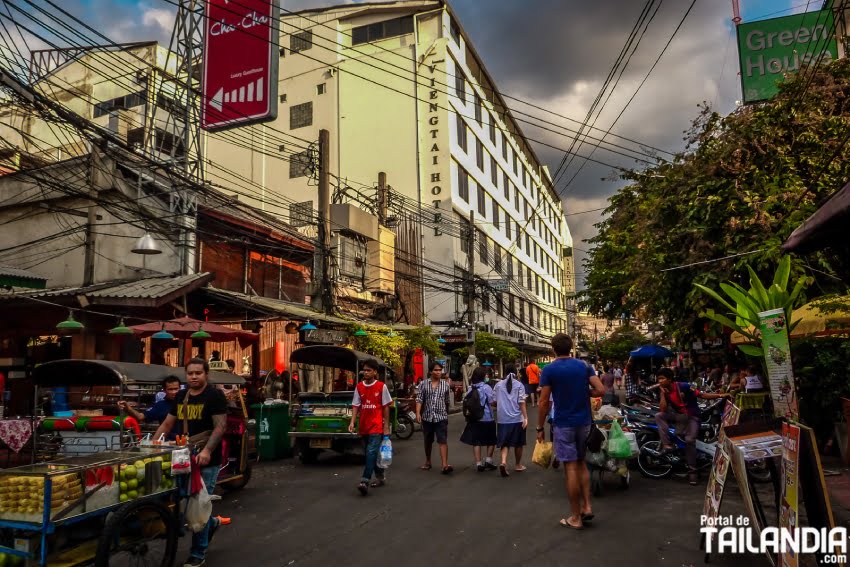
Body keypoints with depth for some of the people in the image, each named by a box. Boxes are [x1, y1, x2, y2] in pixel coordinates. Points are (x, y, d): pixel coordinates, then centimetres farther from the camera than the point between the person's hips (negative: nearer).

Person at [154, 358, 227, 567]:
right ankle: (211, 522, 38)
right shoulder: (180, 396, 11)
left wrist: (207, 450, -29)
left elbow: (220, 426, -17)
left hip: (207, 461, -6)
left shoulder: (215, 395, -10)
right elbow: (167, 424, 16)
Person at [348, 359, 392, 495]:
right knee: (372, 453, 14)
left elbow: (386, 407, -2)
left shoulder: (381, 386, -5)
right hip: (363, 426, 5)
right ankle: (380, 477, 30)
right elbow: (356, 406, 5)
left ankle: (365, 481, -19)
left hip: (377, 426, -5)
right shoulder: (359, 387, 5)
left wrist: (386, 426, -4)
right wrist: (352, 422, -8)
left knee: (371, 452, -15)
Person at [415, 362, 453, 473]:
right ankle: (428, 462, 31)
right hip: (427, 417, 1)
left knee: (443, 441, -11)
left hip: (441, 417, -1)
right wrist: (418, 413, -16)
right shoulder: (423, 384, 1)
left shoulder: (445, 384, 4)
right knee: (428, 441, 15)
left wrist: (447, 413, 15)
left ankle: (445, 465, -16)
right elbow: (419, 399, -5)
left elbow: (447, 401, 11)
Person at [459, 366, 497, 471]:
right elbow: (492, 402, -14)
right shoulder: (486, 387, -12)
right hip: (487, 418, -4)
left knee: (476, 442, 7)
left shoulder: (471, 388, 3)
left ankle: (479, 464, 7)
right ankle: (488, 460, 11)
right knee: (491, 440, 15)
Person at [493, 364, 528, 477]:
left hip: (503, 418, 2)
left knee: (504, 442, 6)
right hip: (517, 418, -2)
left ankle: (503, 462, -17)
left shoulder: (498, 385, 5)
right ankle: (518, 465, 26)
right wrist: (526, 417, -11)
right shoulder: (519, 385, -3)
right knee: (518, 443, 14)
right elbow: (521, 402, -11)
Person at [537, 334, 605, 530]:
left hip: (564, 424, -4)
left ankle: (575, 517, 7)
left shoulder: (549, 370, -8)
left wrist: (540, 428, -2)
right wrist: (583, 392, 13)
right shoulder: (584, 365, 3)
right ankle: (587, 506, 14)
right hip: (584, 421, 4)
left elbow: (544, 402, -10)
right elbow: (600, 390, -4)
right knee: (581, 463, 20)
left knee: (570, 468, 0)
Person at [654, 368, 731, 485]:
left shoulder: (683, 386, -18)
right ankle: (667, 445, -21)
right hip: (678, 415, 5)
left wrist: (720, 395, -27)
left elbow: (701, 395, -18)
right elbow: (663, 410, -12)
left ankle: (692, 471, -11)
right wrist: (662, 393, -15)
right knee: (658, 416, -20)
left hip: (691, 416, -5)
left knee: (689, 440, -24)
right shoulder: (665, 392, -2)